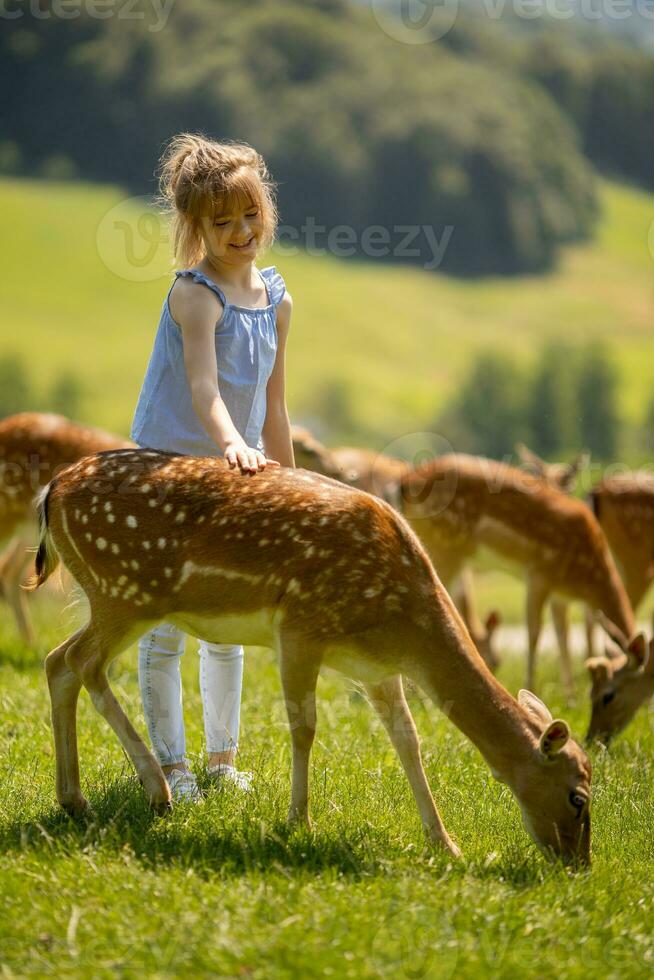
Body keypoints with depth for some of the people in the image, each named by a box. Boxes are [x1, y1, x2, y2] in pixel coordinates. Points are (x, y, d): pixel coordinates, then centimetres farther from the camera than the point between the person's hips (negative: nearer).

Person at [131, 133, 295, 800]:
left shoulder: (276, 298, 5)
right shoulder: (195, 295, -17)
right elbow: (202, 387, -32)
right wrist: (230, 442, -50)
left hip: (236, 474, 7)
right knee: (166, 626, -1)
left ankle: (222, 755, 26)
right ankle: (169, 761, 9)